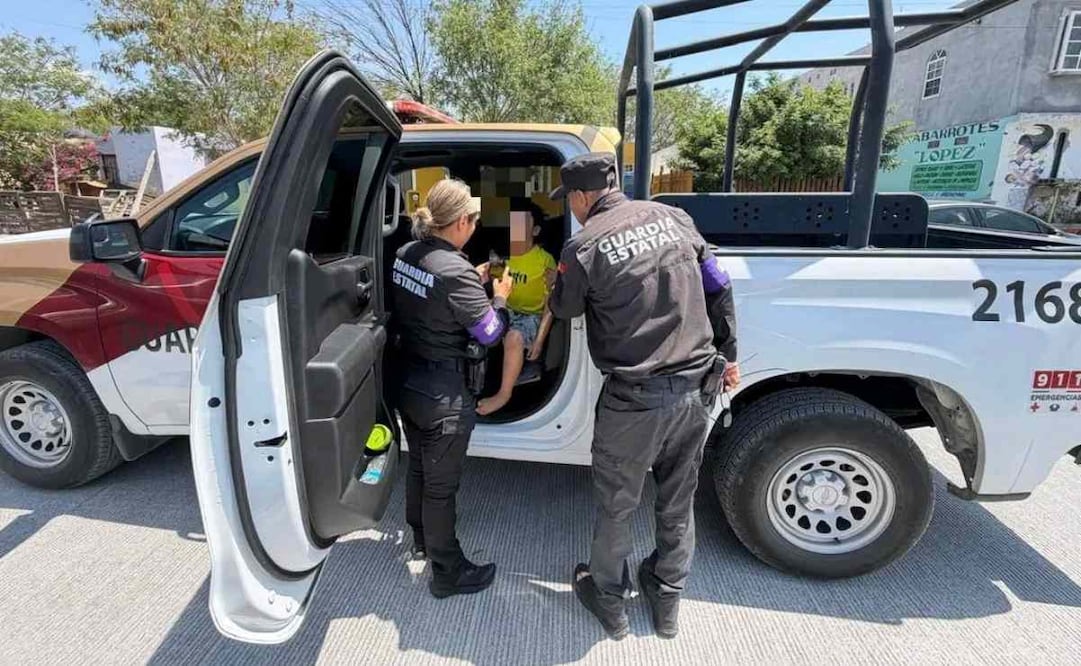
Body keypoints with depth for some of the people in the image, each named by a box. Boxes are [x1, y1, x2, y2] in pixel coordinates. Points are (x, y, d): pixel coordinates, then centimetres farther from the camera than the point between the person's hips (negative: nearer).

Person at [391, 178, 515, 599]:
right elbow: (489, 332, -17)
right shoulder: (454, 271, -25)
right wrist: (500, 298, -1)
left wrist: (473, 281, 9)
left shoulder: (405, 254, -1)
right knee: (441, 483, 7)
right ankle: (447, 573, 26)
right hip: (444, 394, -8)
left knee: (418, 466, 26)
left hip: (408, 382, 8)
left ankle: (420, 537, 49)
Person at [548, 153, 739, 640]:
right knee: (678, 504, 21)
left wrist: (556, 287, 29)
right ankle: (667, 602, 41)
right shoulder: (673, 217, 3)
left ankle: (609, 602, 38)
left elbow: (565, 310, 6)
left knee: (615, 508, 17)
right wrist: (726, 355, 18)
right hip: (696, 389, 6)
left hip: (635, 400, -5)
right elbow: (718, 289, 8)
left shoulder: (584, 247, -12)